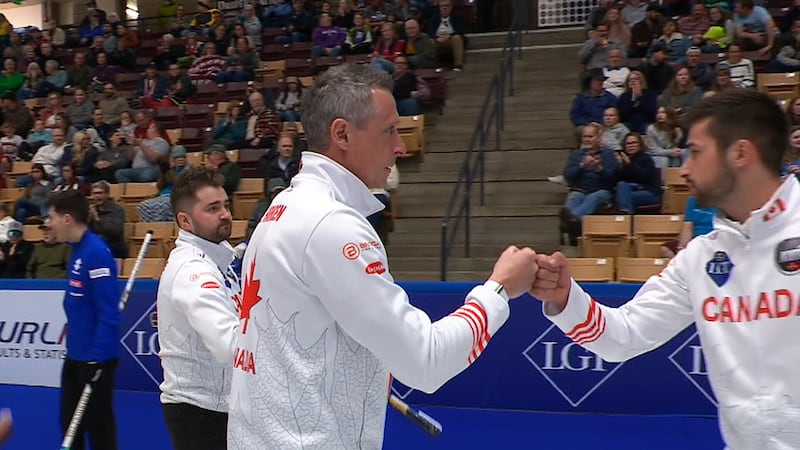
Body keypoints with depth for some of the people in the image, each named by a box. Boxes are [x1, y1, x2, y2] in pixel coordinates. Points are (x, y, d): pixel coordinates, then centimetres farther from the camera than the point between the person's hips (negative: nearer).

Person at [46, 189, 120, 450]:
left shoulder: (96, 253, -20)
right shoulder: (78, 250, 7)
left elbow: (109, 313, -22)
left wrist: (96, 359, -22)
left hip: (95, 358, -9)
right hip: (75, 355, 9)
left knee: (98, 428, 4)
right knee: (70, 425, 16)